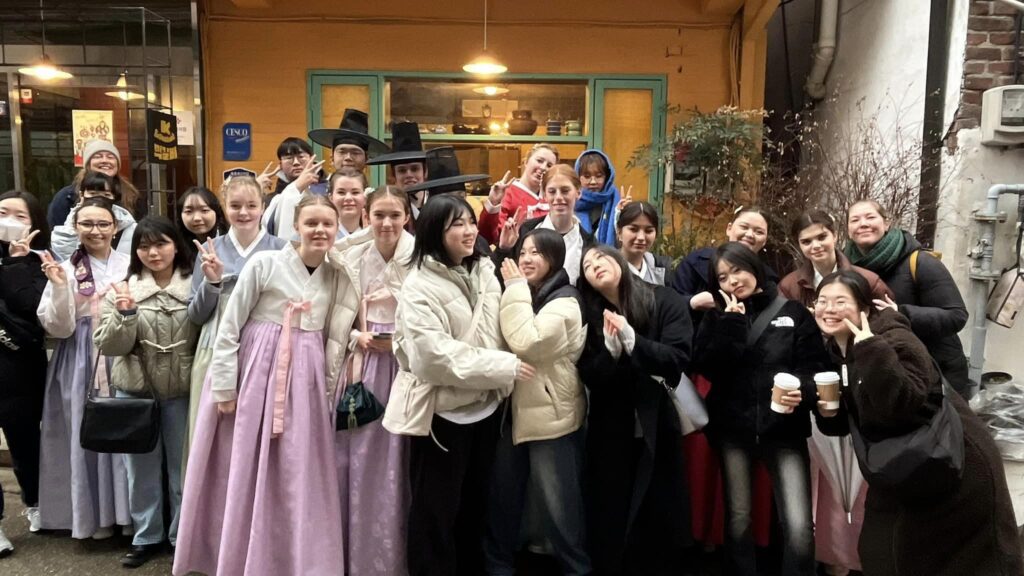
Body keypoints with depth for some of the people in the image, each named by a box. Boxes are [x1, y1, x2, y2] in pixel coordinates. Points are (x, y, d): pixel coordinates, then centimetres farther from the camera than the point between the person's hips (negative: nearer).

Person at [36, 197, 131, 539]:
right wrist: (59, 288, -16)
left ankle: (129, 512, 18)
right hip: (83, 367, 0)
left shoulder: (130, 266, 3)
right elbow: (58, 328, -4)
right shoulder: (66, 270, 2)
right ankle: (97, 515, 20)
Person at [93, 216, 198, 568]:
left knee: (183, 467, 12)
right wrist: (124, 314, -21)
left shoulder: (196, 286, -5)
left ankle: (183, 536, 28)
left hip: (183, 392, -1)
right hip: (135, 391, 2)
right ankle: (146, 537, 32)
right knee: (141, 469, 15)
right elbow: (107, 346, -4)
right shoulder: (122, 288, -1)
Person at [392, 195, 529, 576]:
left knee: (476, 502, 19)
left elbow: (503, 332, 12)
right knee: (436, 509, 7)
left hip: (485, 405, 6)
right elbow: (435, 354, -24)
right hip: (443, 410, -6)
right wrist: (505, 367, -21)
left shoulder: (484, 271, 7)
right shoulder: (420, 286, -13)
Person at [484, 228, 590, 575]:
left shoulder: (564, 301, -15)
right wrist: (516, 289, -2)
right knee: (503, 494, 15)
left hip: (551, 413, -8)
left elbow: (527, 343, -28)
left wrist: (516, 289, -20)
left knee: (558, 501, 5)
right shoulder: (524, 295, 12)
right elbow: (502, 342, 8)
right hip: (515, 409, 8)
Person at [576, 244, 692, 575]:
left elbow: (679, 358, -15)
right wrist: (611, 349, -23)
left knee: (663, 520, 8)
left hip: (658, 428, -1)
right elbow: (590, 378, -5)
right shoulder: (589, 316, 1)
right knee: (610, 520, 8)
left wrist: (632, 340, -26)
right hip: (611, 433, 1)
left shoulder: (663, 301, -6)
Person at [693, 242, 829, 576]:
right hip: (733, 428, 2)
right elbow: (709, 368, -8)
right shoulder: (718, 317, 8)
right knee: (738, 521, 11)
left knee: (799, 527, -9)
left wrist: (801, 390, -23)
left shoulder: (793, 312, 4)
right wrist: (732, 321, -12)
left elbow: (814, 365, -3)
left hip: (784, 429, -1)